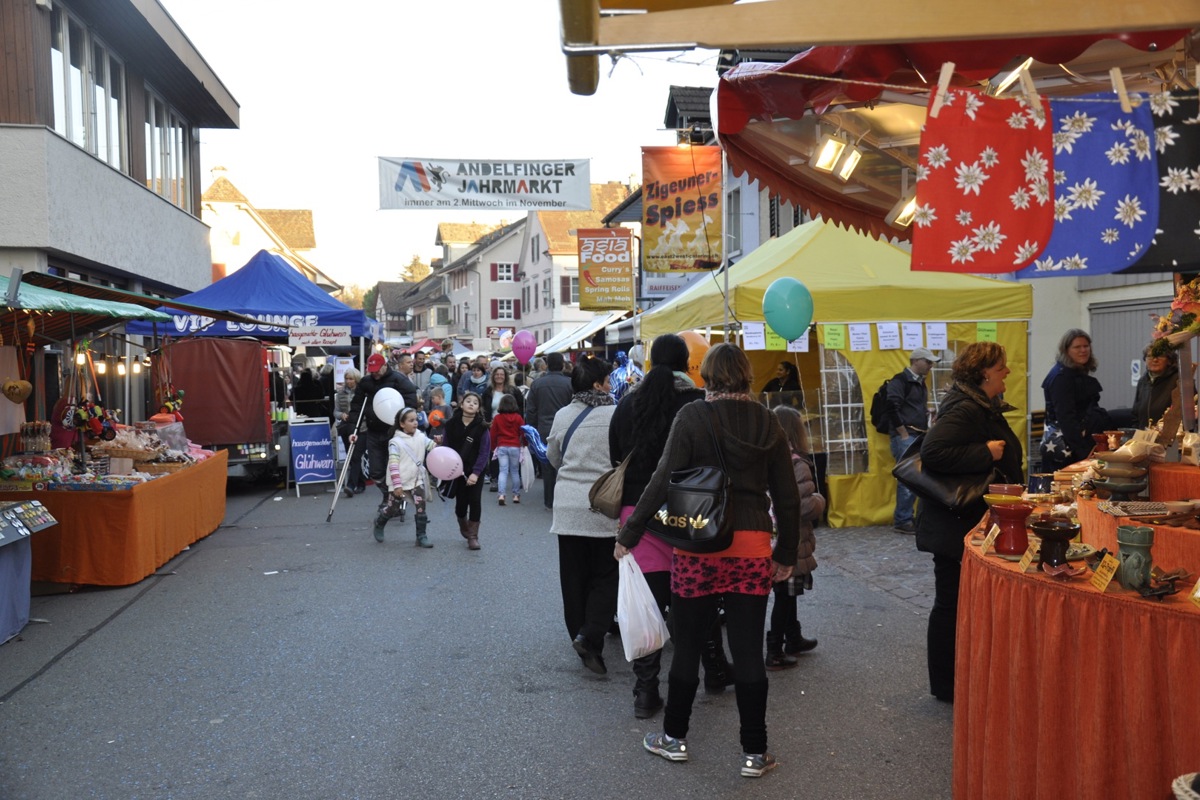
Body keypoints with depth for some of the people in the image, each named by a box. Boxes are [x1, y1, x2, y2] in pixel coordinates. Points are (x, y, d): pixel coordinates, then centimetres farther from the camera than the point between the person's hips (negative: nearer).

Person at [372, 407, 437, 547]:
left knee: (420, 508, -4)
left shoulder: (421, 438, 1)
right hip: (400, 483, -4)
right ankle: (379, 524, 39)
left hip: (417, 481, 4)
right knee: (393, 509, 9)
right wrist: (397, 485, -24)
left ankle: (422, 536, 5)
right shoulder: (396, 442, -13)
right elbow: (393, 465, -18)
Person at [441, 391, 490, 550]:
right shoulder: (452, 424, -2)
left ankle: (473, 536, 5)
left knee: (475, 501, -6)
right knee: (461, 501, 6)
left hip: (475, 471, -1)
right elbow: (446, 446, 3)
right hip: (457, 470, 2)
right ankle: (463, 526, 36)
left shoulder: (481, 427, -8)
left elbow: (484, 452, -11)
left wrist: (476, 473, -18)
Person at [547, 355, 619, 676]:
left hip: (567, 508, 4)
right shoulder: (616, 416, -10)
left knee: (574, 578, 12)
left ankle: (580, 636, 18)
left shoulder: (563, 416, 3)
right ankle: (590, 636, -8)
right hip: (604, 508, -4)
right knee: (606, 576, 7)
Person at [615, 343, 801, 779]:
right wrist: (787, 553, 16)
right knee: (748, 651, 9)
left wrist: (628, 535, -4)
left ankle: (674, 737, 26)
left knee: (687, 645, 12)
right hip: (752, 547, 3)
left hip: (699, 547, -2)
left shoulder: (693, 416, -7)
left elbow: (663, 481, -12)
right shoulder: (767, 422, 3)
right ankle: (754, 752, 17)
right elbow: (787, 495, 6)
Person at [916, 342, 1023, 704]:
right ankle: (946, 687, 12)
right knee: (952, 602, 0)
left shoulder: (983, 407, 14)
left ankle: (949, 682, 27)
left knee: (955, 601, 16)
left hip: (973, 521, 10)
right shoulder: (964, 410, -20)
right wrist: (986, 453, -27)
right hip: (955, 526, -10)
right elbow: (932, 452, -34)